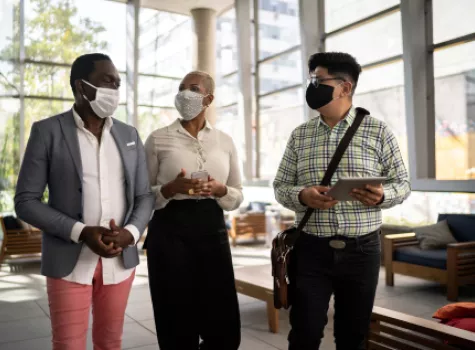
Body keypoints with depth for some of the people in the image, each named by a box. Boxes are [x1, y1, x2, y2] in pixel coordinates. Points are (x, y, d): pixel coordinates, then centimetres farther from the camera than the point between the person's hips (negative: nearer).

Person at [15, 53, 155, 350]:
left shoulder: (129, 135, 7)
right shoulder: (47, 131, -4)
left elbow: (145, 196, 7)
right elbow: (26, 201, -6)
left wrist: (131, 233, -13)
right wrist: (81, 233, -18)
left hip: (120, 260, 3)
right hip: (69, 261, -3)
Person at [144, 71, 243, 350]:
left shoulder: (225, 141, 8)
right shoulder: (158, 139, 1)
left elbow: (238, 196, 11)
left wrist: (220, 190, -10)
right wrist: (171, 189, -17)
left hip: (212, 229, 3)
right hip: (170, 230, -2)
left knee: (224, 327, 6)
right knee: (178, 326, 5)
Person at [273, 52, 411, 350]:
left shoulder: (378, 131, 1)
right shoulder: (300, 135, 6)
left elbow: (402, 184, 4)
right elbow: (280, 187, 7)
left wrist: (382, 196, -18)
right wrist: (301, 196, -15)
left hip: (362, 250, 0)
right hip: (311, 250, 1)